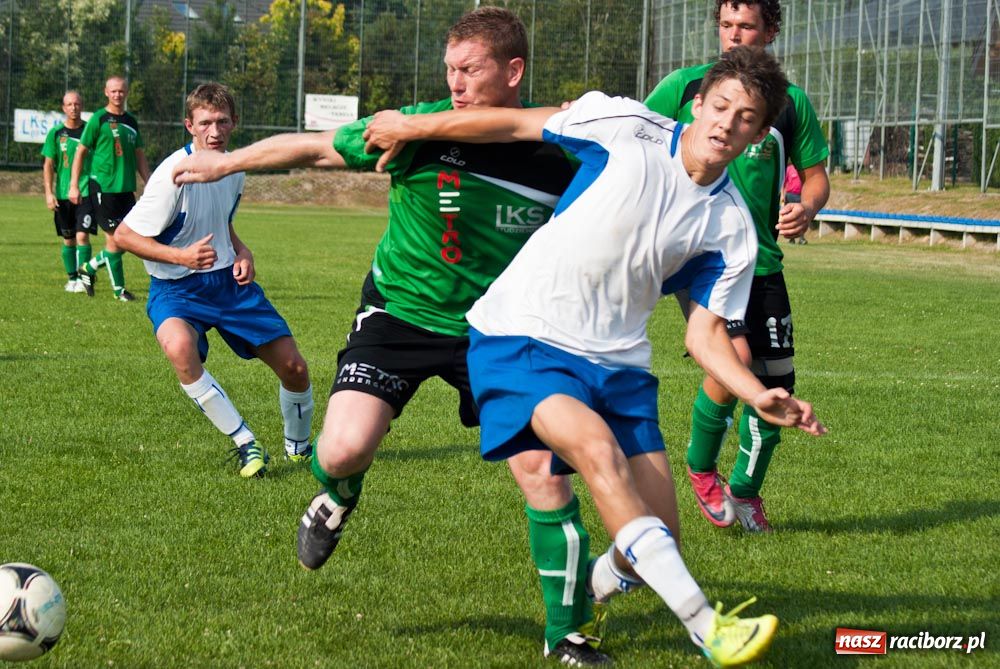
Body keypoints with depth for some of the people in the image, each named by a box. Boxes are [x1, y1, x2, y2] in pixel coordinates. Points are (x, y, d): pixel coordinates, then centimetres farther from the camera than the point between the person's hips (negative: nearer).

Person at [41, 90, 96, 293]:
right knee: (68, 240, 8)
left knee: (82, 236, -12)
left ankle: (83, 278, -10)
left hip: (87, 193, -2)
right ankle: (71, 279, 19)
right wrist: (49, 193, -4)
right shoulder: (56, 133, 3)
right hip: (63, 194, 2)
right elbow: (48, 165, 5)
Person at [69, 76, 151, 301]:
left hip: (126, 188, 6)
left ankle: (89, 268, 21)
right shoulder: (98, 120, -4)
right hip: (103, 187, -6)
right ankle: (119, 289, 5)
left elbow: (139, 156, 19)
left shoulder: (131, 121, 13)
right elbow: (81, 152, -2)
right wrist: (74, 185, -8)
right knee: (115, 238, -5)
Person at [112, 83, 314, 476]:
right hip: (177, 289, -6)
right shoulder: (174, 175, -21)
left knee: (293, 366, 2)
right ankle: (246, 444, -26)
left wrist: (241, 251, 1)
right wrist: (181, 256, -28)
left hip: (228, 279, 6)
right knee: (179, 347, -39)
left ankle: (298, 446, 33)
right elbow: (124, 235, -17)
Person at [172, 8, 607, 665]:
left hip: (494, 330, 1)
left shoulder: (557, 159, -12)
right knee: (343, 451, -21)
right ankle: (338, 496, 20)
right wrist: (226, 163, 0)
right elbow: (313, 146, -5)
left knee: (542, 471, -10)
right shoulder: (421, 130, -17)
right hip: (400, 312, -1)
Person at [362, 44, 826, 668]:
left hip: (616, 360, 4)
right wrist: (410, 126, 9)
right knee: (595, 441, -32)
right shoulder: (626, 128, -8)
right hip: (521, 336, -4)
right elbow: (515, 124, 2)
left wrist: (760, 396, -16)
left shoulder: (732, 230, 0)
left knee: (653, 535, -5)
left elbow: (704, 334, 1)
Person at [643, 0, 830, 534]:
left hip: (760, 259, 4)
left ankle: (745, 490, 28)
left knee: (776, 383, 4)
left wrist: (806, 208, -6)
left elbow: (815, 175, 15)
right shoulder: (684, 87, 2)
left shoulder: (790, 101, 8)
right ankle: (701, 468, 3)